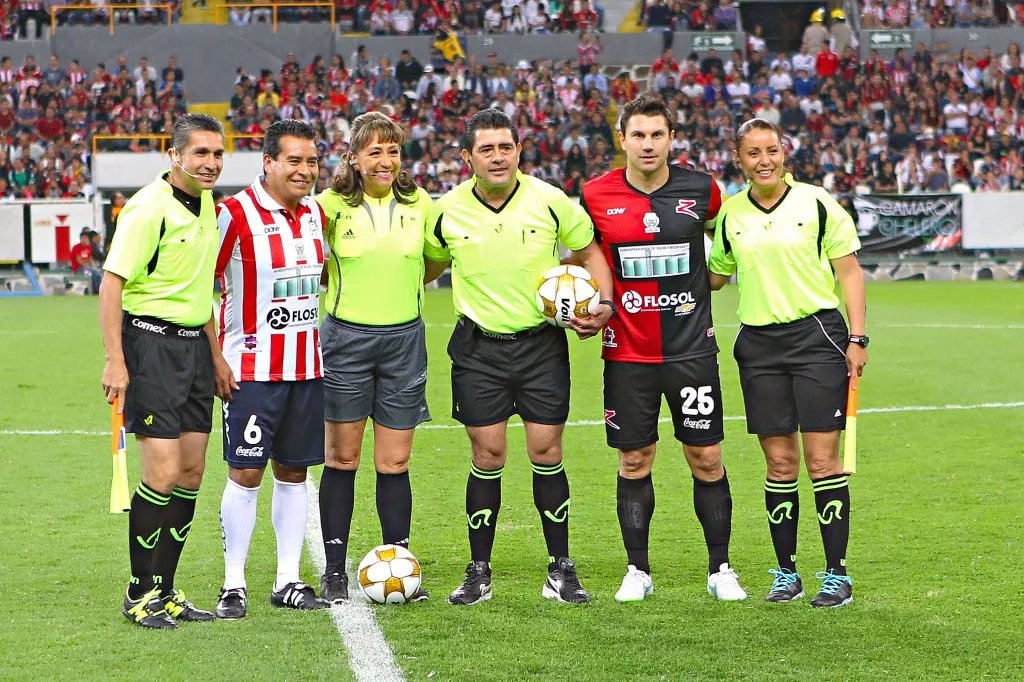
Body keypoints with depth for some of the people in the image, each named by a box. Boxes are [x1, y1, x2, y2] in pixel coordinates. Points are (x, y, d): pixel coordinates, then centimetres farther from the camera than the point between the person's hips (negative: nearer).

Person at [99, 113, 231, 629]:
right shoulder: (149, 208, -14)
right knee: (163, 472, -10)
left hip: (194, 344, 8)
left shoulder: (206, 204, 12)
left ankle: (164, 591, 15)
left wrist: (215, 355, 24)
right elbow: (111, 283, -17)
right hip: (151, 343, -8)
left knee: (191, 473, 7)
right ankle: (140, 594, 2)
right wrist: (115, 362, -23)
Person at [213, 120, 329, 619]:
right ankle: (234, 585, 2)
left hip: (306, 367, 6)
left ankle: (288, 581, 15)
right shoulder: (234, 214, -11)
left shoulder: (316, 214, 9)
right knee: (246, 474, -5)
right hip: (252, 368, -6)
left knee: (293, 472, 9)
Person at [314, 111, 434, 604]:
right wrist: (337, 289, -4)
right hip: (346, 337, -2)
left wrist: (400, 287, 7)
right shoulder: (331, 204, -4)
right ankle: (334, 571, 7)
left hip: (404, 340, 2)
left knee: (395, 462, 4)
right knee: (342, 458, 2)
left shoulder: (419, 203, 3)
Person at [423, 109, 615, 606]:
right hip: (478, 346, 0)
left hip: (541, 342, 0)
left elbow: (589, 253, 8)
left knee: (546, 453, -1)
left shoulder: (550, 201, -6)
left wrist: (604, 304, -6)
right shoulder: (447, 211, -3)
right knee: (487, 457, 0)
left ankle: (560, 571, 8)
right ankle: (479, 572, 10)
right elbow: (426, 267, 15)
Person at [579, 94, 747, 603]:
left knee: (706, 459, 2)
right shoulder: (597, 195, -3)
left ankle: (720, 569, 13)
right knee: (634, 461, 6)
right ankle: (637, 570, 17)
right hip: (627, 350, 0)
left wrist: (708, 279, 10)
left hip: (692, 347, 0)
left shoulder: (701, 189, -2)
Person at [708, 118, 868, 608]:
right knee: (779, 461, 3)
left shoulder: (817, 203, -2)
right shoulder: (730, 214, 7)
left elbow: (849, 271, 1)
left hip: (817, 334, -3)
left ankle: (836, 574, 0)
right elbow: (715, 276, 22)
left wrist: (856, 337, -5)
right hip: (758, 345, 3)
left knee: (821, 459, -6)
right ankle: (786, 573, 11)